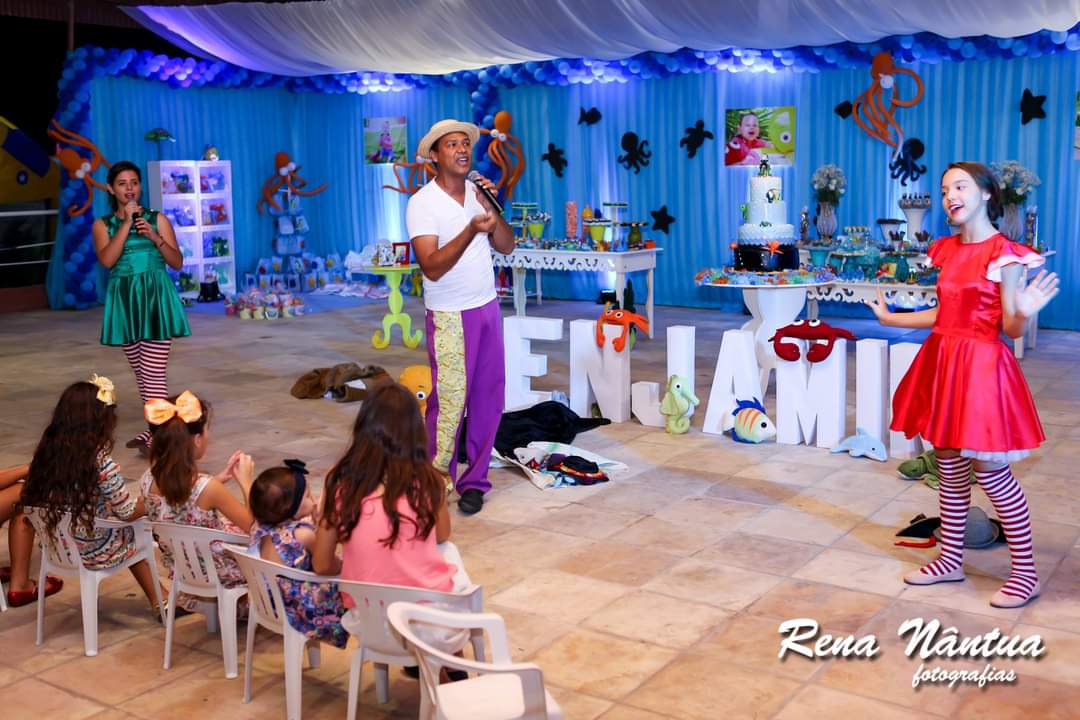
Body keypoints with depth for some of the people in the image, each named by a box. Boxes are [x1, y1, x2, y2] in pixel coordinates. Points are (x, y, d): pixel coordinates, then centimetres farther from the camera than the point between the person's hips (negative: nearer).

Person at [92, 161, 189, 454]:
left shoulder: (157, 218, 5)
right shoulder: (103, 224, 7)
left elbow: (178, 262, 2)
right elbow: (107, 260, -11)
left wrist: (153, 236, -11)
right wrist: (127, 223, -11)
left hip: (155, 296, -3)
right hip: (124, 299, 3)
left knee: (155, 372, -11)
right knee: (140, 371, 11)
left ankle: (154, 432, -14)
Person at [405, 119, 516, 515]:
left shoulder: (477, 192, 8)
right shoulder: (422, 203, -11)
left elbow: (506, 246, 5)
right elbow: (432, 267, -20)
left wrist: (491, 208, -10)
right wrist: (472, 229, -30)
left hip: (488, 307, 6)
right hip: (450, 316, -6)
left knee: (488, 397, 7)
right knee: (449, 402, -6)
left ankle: (475, 480, 18)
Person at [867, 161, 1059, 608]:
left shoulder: (1005, 253, -11)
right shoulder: (947, 250, 9)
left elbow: (1010, 330, -11)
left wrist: (1024, 312, -32)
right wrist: (889, 318, 21)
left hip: (980, 367, -7)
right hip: (942, 363, 7)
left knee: (989, 471, -1)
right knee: (950, 469, 14)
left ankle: (1025, 573, 14)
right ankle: (950, 561, 27)